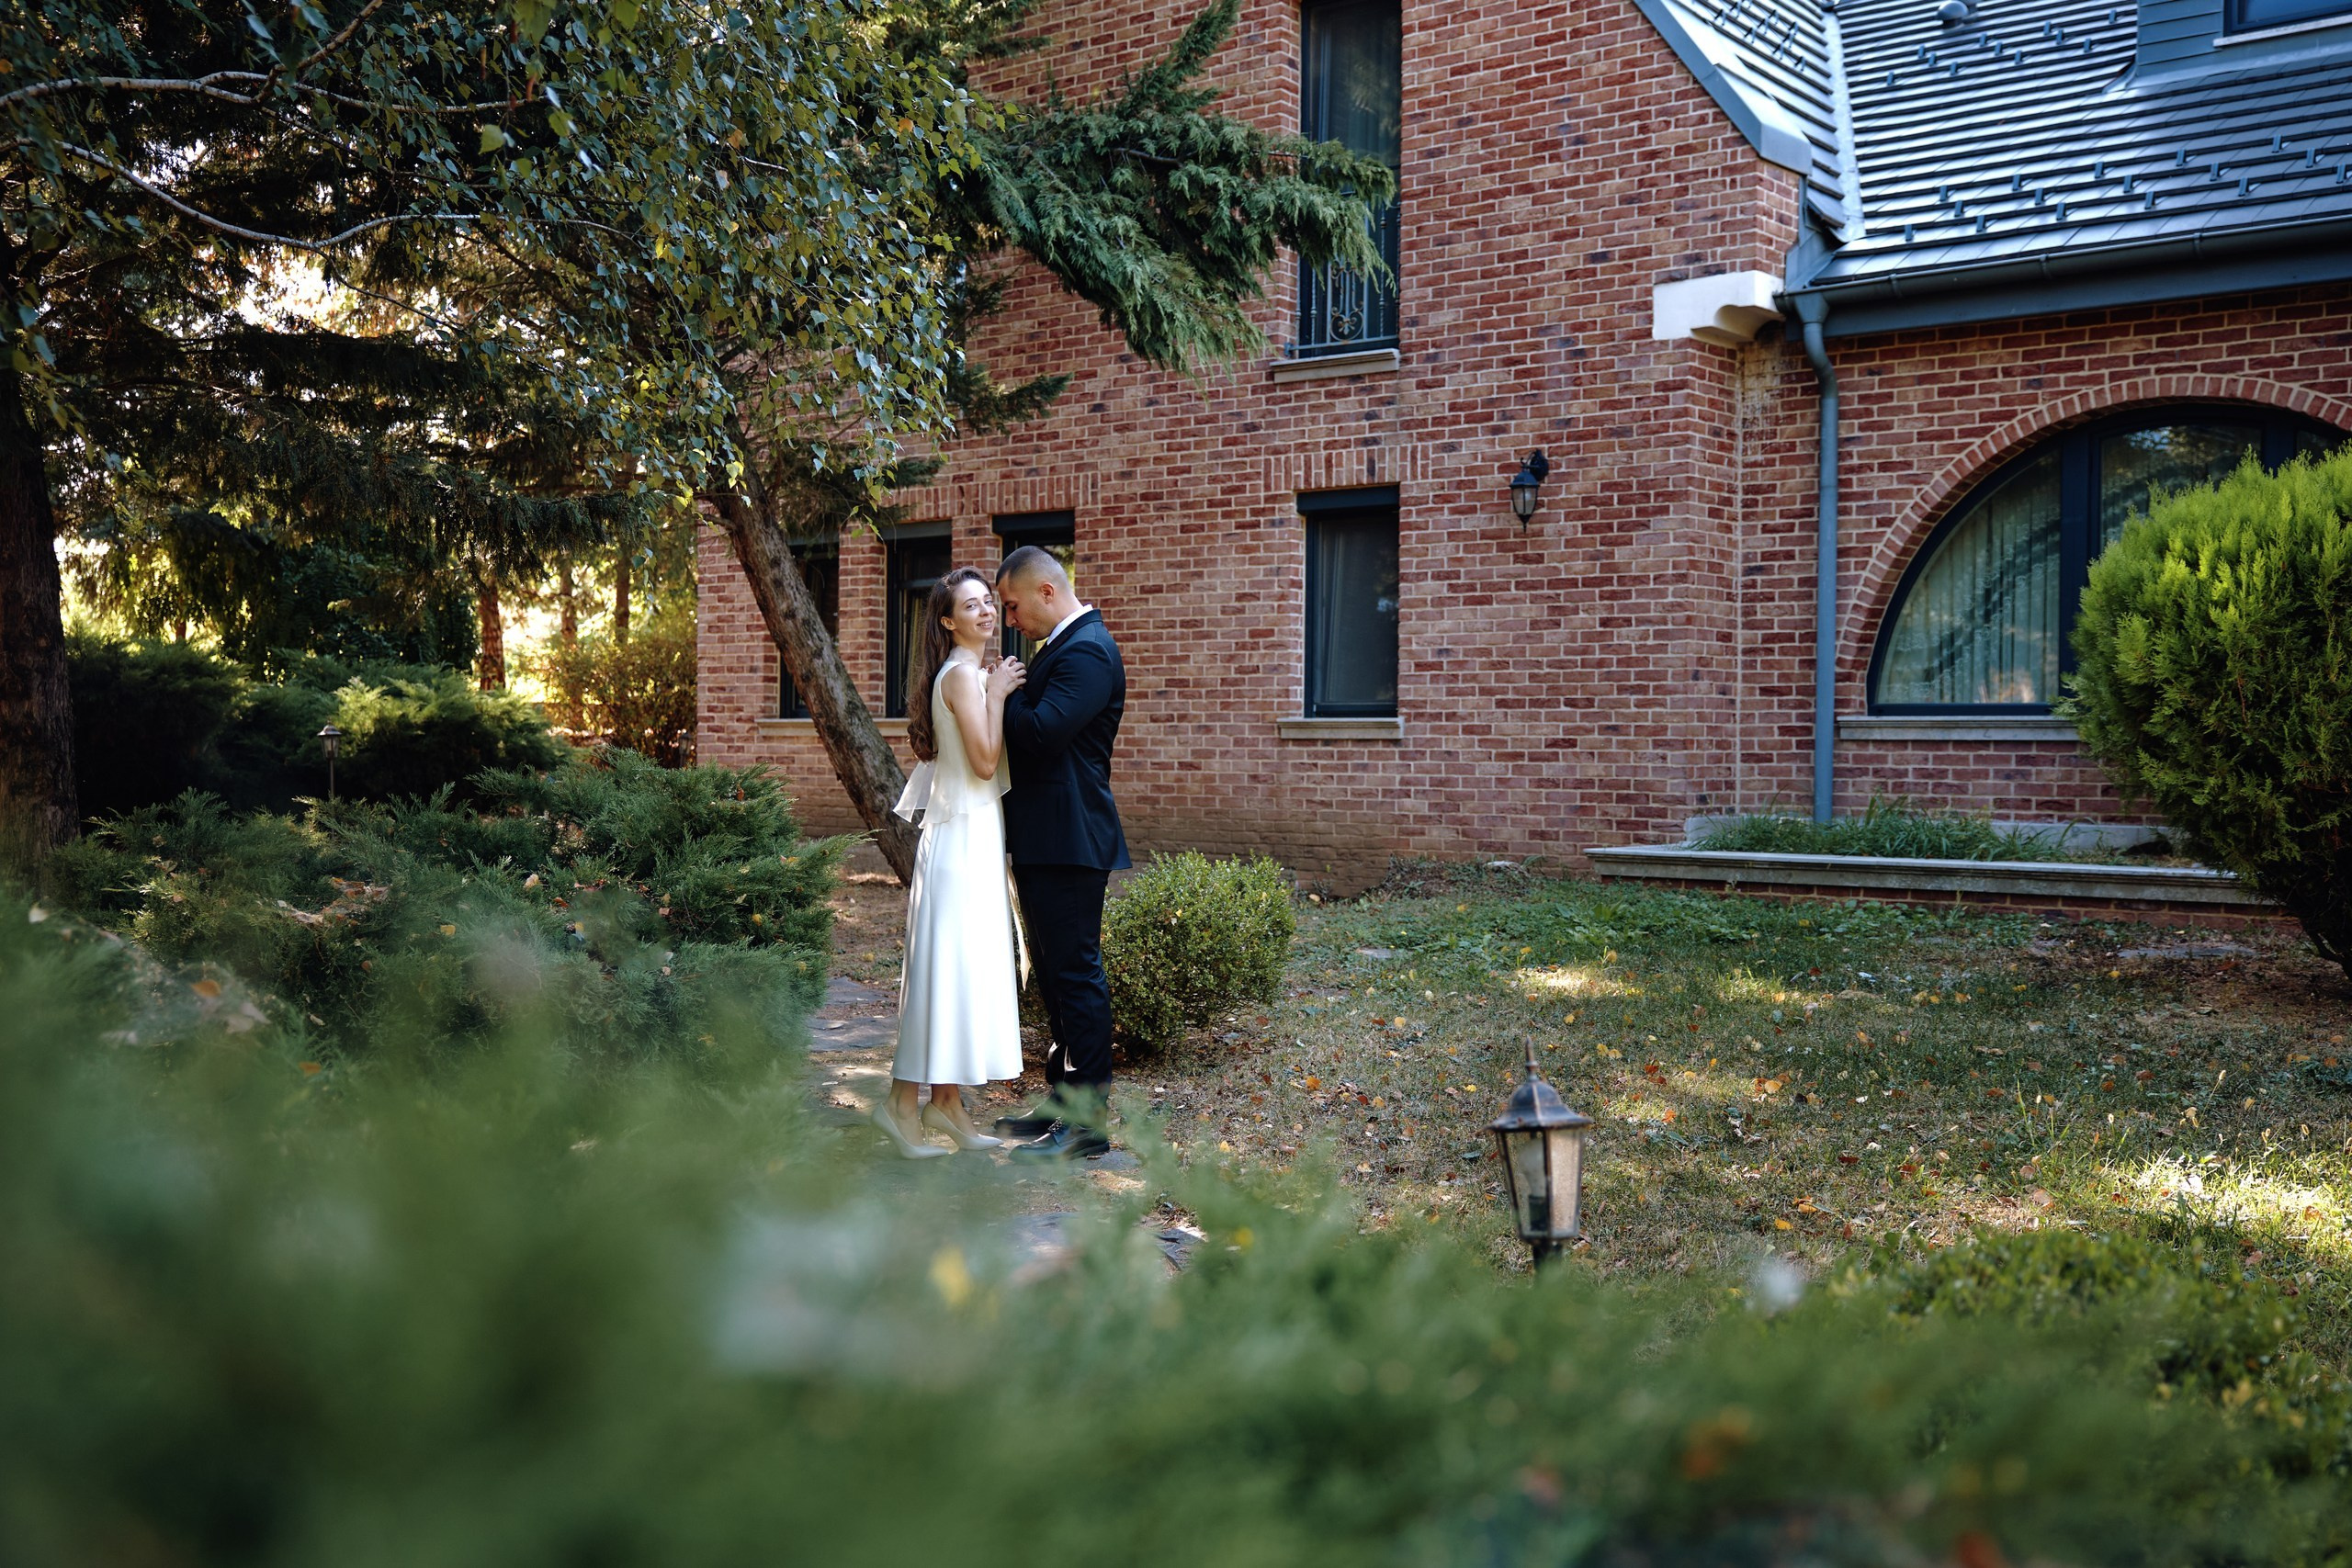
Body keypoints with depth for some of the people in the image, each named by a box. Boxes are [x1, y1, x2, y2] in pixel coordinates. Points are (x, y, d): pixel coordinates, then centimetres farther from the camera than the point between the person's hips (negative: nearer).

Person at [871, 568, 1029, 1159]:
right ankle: (903, 1101, 0)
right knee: (950, 964, -7)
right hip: (963, 837, -10)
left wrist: (999, 693, 11)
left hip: (975, 836, 10)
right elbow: (985, 762, -21)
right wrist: (997, 695, -16)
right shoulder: (962, 673, -14)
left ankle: (946, 1101, 18)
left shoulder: (976, 673, 15)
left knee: (970, 967, 11)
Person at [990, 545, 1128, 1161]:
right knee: (1052, 973, 17)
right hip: (1043, 841, 11)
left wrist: (1009, 694, -9)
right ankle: (1062, 1100, 28)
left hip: (1069, 841, -11)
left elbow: (1040, 734, -25)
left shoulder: (1086, 651, -16)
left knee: (1076, 975, -5)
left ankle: (1086, 1124, 2)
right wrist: (1015, 692, 6)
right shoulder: (1065, 644, 17)